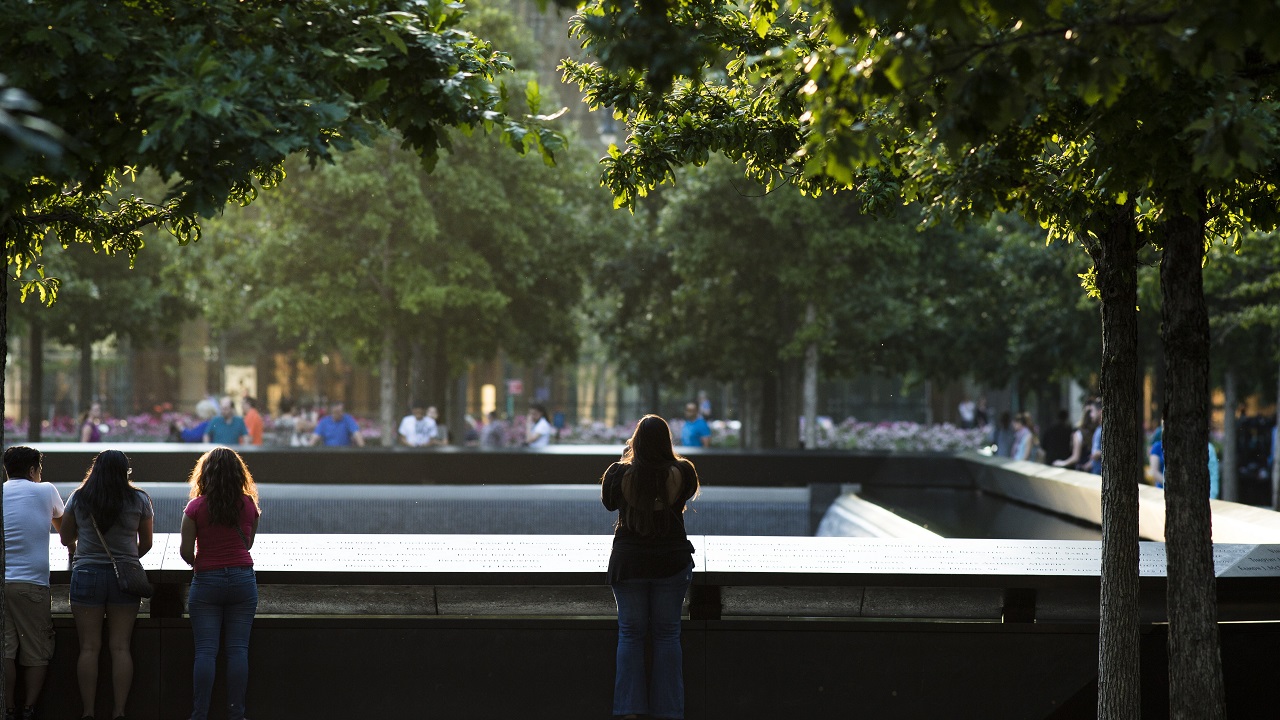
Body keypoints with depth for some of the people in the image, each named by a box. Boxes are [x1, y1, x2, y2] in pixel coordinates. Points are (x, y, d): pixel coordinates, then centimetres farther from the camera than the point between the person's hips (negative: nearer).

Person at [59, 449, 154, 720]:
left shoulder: (78, 498, 1)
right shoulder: (139, 500, 1)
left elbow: (66, 538, 12)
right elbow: (146, 543, 10)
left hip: (86, 574, 0)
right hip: (125, 577, 0)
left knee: (89, 647, 3)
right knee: (120, 647, 3)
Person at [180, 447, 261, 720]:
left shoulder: (196, 507, -6)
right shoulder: (249, 505, 2)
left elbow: (185, 550, -6)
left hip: (207, 582, -2)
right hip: (243, 580, 2)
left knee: (206, 651, 0)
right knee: (238, 649, 2)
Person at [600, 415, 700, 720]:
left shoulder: (620, 473, -13)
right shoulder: (681, 472, -12)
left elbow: (608, 502, 7)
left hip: (628, 562, 0)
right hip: (671, 561, 0)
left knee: (630, 634, 8)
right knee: (667, 634, 8)